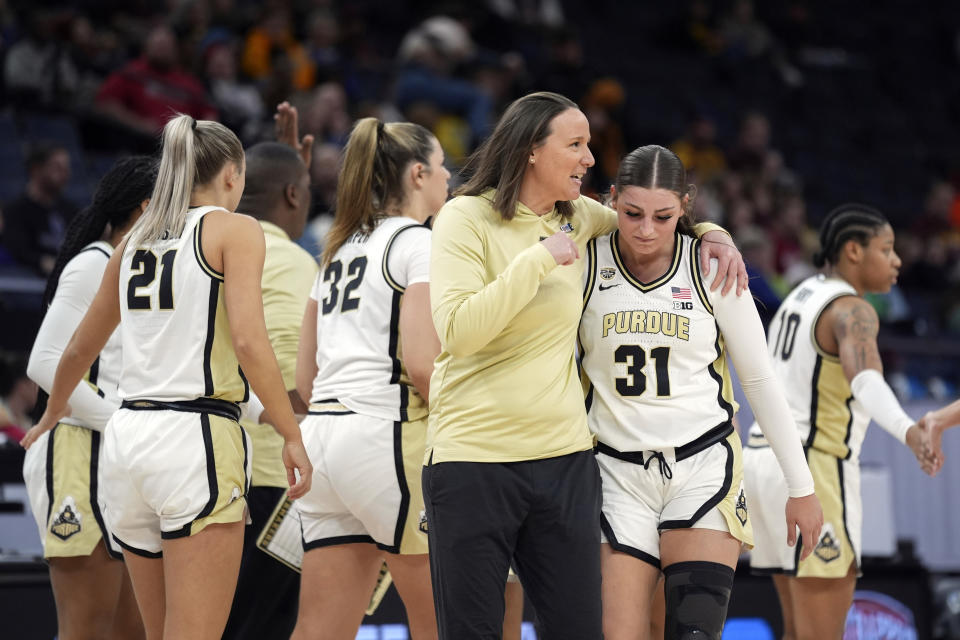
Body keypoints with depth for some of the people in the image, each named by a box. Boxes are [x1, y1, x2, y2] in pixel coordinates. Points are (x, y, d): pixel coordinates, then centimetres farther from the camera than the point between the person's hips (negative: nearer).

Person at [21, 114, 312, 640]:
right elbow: (249, 342, -14)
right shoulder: (235, 229, -1)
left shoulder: (135, 240, 17)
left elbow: (81, 348, 29)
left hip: (127, 435, 7)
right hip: (198, 436, -7)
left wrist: (52, 415, 46)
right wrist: (292, 436, -10)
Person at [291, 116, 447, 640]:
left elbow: (304, 380, 19)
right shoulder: (418, 243, -4)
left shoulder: (340, 249, 20)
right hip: (386, 435, -8)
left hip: (322, 435, 8)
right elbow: (421, 364, -15)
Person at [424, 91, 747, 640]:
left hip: (565, 458, 5)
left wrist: (712, 234, 12)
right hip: (474, 462, -5)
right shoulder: (467, 218, -5)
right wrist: (539, 259, -18)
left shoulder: (577, 219, 10)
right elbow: (457, 331, -18)